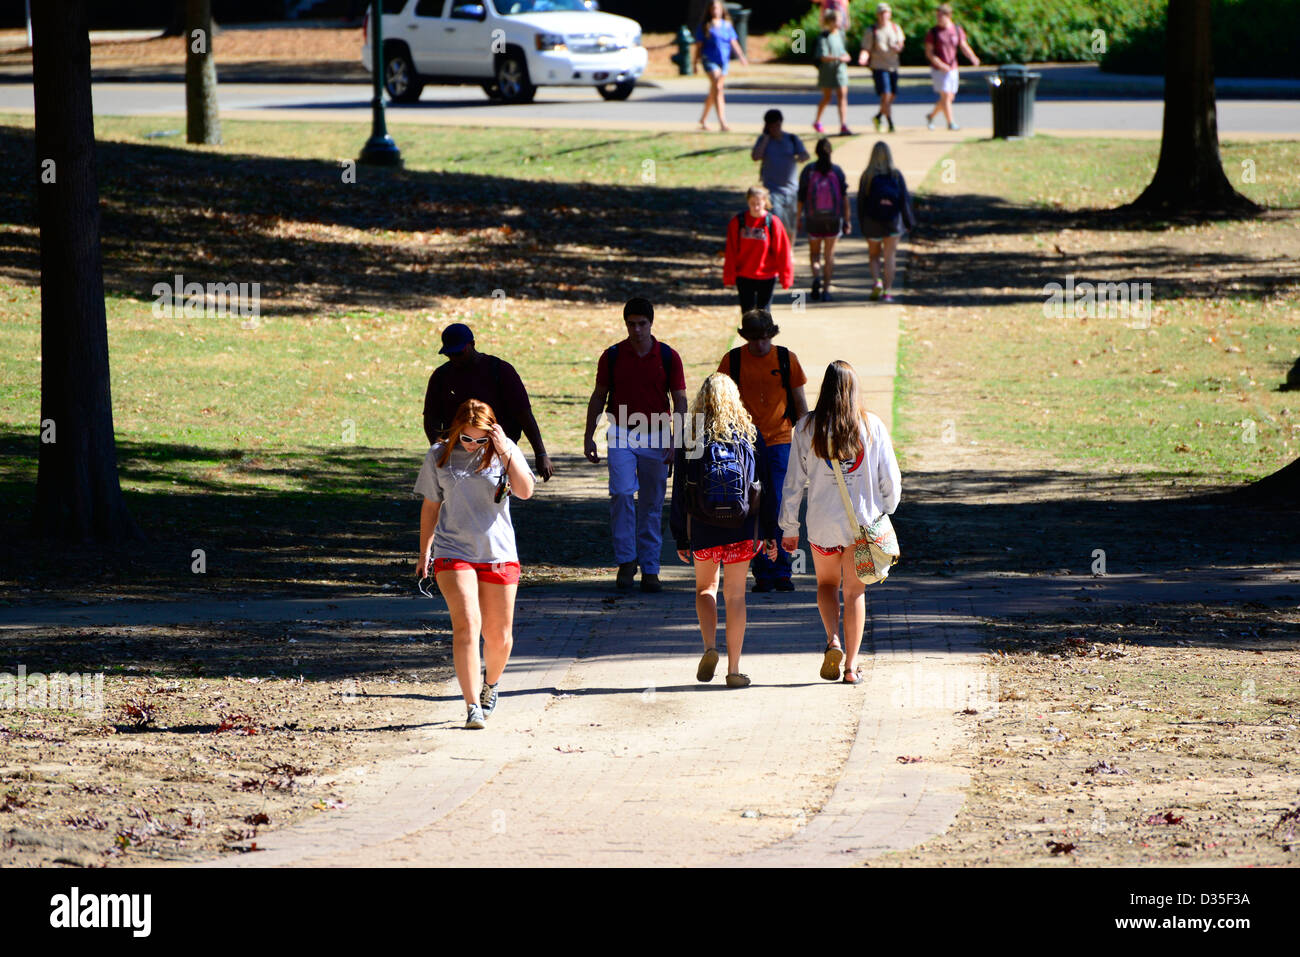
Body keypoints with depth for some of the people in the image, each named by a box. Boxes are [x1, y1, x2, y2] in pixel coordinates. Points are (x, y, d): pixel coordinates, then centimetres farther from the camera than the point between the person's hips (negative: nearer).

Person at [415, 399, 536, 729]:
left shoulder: (505, 452, 1)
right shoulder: (439, 456, 2)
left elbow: (525, 490, -13)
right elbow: (431, 505, 12)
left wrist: (505, 451, -19)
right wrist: (425, 551, 13)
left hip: (499, 554, 1)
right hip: (453, 552, -1)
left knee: (499, 635, 8)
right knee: (467, 625, -17)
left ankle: (490, 685, 39)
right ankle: (473, 706, -19)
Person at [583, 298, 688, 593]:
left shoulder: (668, 356, -1)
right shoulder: (612, 356, 1)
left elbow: (680, 401, 1)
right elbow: (598, 397, 9)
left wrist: (676, 441, -8)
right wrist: (589, 436, 4)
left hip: (656, 436, 0)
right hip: (622, 435, 0)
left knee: (652, 505, 3)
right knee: (622, 493, -18)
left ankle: (650, 570, 9)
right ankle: (626, 560, -9)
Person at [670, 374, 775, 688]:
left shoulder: (691, 439, -3)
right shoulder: (748, 434, 0)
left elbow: (679, 491, 0)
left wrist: (681, 539, 6)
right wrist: (770, 533, 6)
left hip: (703, 529, 0)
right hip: (741, 528, 0)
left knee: (706, 587, 19)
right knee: (735, 595, 6)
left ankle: (710, 647, -2)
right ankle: (734, 669, 6)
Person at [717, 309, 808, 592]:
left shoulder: (786, 359, 2)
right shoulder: (732, 360, 2)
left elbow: (800, 404, 9)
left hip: (780, 443, -1)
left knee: (779, 510, -9)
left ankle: (781, 572, -2)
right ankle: (762, 573, 7)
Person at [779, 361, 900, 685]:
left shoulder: (807, 428, -6)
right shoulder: (873, 426, -6)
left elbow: (794, 481, -2)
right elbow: (890, 478, -1)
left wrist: (789, 528, 6)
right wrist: (885, 512, 17)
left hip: (823, 522, 0)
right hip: (864, 520, 0)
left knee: (826, 583, 21)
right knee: (854, 591, 11)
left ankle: (833, 640, -3)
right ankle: (851, 665, 9)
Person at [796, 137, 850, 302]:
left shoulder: (808, 170, -6)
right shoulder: (837, 171, -4)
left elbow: (802, 196, -6)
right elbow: (844, 197, -3)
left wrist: (798, 216, 5)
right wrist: (847, 220, 3)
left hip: (814, 219, 0)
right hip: (833, 219, 0)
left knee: (814, 253, 15)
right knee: (829, 254, 9)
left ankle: (816, 277, -13)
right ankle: (826, 289, 4)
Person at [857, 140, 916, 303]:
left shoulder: (867, 175, -5)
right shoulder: (896, 174, -3)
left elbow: (861, 200, -3)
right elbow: (905, 198, -3)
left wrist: (862, 223, 5)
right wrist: (909, 222, 5)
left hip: (872, 221, 0)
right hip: (892, 222, 0)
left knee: (874, 255, 16)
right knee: (890, 257, 5)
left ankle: (876, 282, -6)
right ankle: (888, 290, -1)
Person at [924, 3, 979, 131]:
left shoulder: (957, 30, 6)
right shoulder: (932, 32, -5)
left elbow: (964, 47, 2)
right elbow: (929, 53, -8)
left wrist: (973, 58, -18)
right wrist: (940, 65, -22)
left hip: (952, 69, 5)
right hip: (938, 70, -5)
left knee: (950, 97, 9)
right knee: (946, 96, -11)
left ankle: (931, 116, 27)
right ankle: (951, 123, -7)